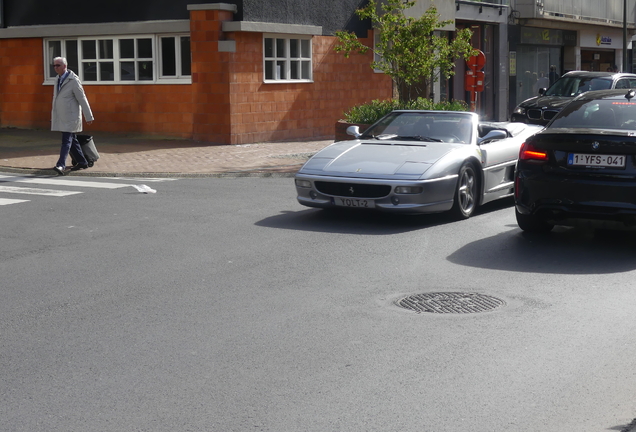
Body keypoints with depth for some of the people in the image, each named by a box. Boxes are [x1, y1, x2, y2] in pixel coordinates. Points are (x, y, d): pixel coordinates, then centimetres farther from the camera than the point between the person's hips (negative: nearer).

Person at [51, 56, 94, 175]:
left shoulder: (73, 80, -13)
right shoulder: (58, 79, 11)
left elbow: (82, 99, -11)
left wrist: (89, 117, -9)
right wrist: (53, 115, 20)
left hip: (70, 117, -8)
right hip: (60, 117, 8)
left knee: (66, 141, -15)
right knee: (72, 140, 14)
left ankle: (61, 165, -24)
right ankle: (82, 162, 25)